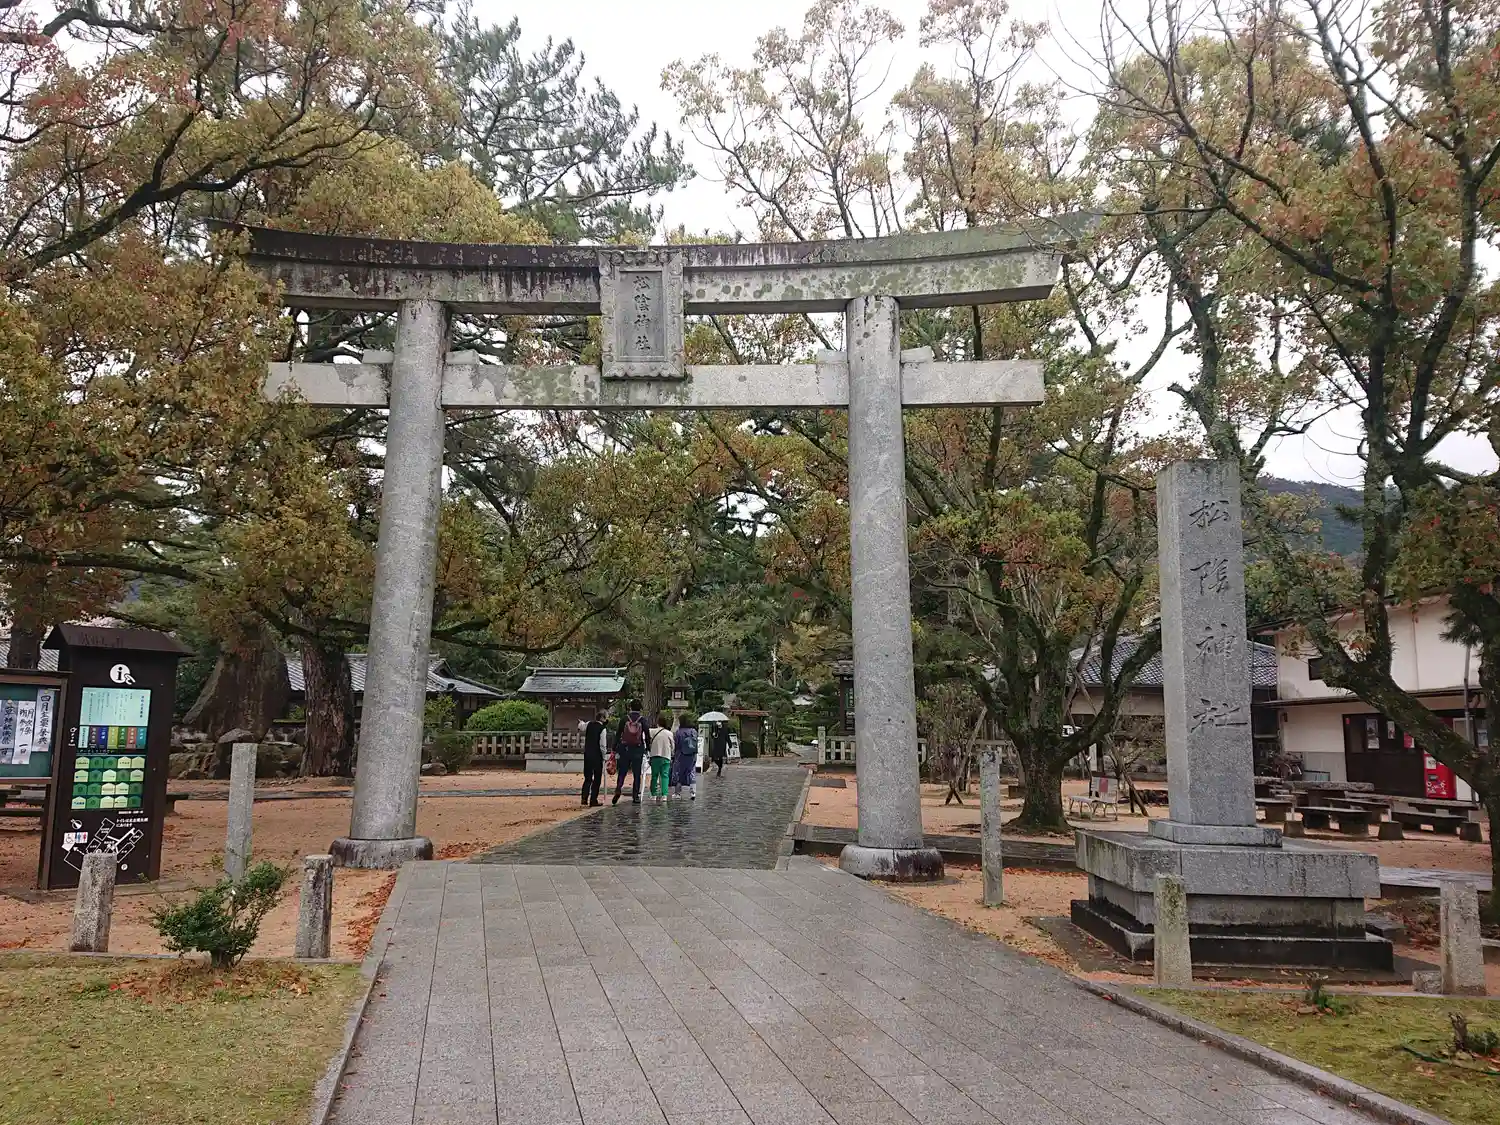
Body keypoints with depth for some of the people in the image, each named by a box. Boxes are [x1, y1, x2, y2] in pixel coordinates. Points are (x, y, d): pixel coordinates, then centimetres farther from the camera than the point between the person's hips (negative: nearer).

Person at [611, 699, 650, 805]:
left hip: (625, 749, 1)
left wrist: (615, 749, 7)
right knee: (637, 774, 6)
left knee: (621, 772, 8)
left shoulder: (625, 718, 1)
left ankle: (618, 789, -13)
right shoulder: (643, 720, -1)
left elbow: (618, 734, 2)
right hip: (638, 750, -1)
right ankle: (635, 796, 5)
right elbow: (647, 736, 0)